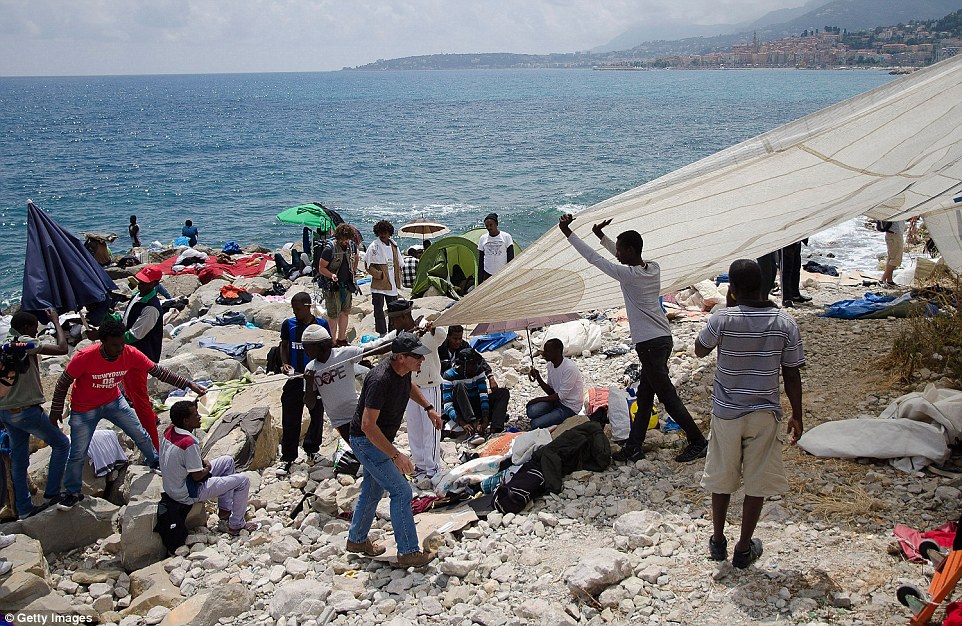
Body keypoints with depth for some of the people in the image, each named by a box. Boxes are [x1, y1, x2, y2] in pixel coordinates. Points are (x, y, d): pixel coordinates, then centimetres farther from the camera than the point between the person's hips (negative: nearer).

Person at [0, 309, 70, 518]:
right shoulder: (25, 343, -13)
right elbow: (62, 348, -21)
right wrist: (55, 321, -7)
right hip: (26, 411, -8)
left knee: (18, 459, 14)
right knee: (61, 444, 7)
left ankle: (24, 509, 19)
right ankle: (51, 495, 4)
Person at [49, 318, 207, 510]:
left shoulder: (130, 354, -23)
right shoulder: (84, 357, -32)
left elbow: (158, 372, -16)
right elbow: (63, 383, -17)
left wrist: (188, 384, -21)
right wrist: (55, 412, -8)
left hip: (113, 401, 3)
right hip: (84, 410, -3)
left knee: (141, 434, 8)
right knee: (78, 453, 1)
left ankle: (154, 462, 36)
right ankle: (73, 493, 23)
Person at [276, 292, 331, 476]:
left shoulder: (321, 325, -6)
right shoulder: (289, 324, -2)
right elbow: (284, 345, 11)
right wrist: (285, 364, -5)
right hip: (295, 378, 1)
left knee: (317, 416, 12)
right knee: (290, 419, 1)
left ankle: (312, 449, 34)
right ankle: (287, 457, 12)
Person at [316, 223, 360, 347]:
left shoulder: (352, 246, 1)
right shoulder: (329, 248, -18)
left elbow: (355, 258, 24)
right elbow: (321, 268, -15)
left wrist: (354, 271, 16)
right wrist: (332, 275, -31)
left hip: (347, 285, 7)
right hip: (332, 286, -6)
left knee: (345, 312, 13)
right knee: (334, 315, -3)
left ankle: (341, 339, 26)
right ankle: (333, 342, 5)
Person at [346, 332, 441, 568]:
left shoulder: (403, 371, -6)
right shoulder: (380, 380, -34)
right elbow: (367, 425, -35)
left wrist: (428, 407, 14)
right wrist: (396, 456, -34)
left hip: (380, 440, 10)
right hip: (366, 441, -10)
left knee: (373, 489, 21)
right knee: (401, 491, -9)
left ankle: (357, 540, 39)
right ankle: (408, 552, 0)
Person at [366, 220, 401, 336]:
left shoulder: (393, 245, 10)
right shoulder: (374, 247, -8)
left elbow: (398, 264, 18)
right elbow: (369, 266, -8)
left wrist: (398, 278, 11)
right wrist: (380, 275, -17)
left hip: (392, 284, 6)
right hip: (379, 284, -6)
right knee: (379, 310, -3)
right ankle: (382, 334, 3)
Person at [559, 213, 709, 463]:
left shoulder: (629, 274, -18)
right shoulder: (653, 268, 5)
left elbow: (594, 258, -12)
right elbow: (622, 256, 24)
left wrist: (568, 233, -6)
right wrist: (601, 235, 29)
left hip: (651, 345, -9)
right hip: (661, 340, 9)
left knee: (668, 397, 1)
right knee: (644, 398, 13)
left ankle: (698, 442, 9)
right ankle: (634, 447, 19)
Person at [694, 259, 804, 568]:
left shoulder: (722, 319, -17)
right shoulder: (785, 323, -11)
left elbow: (700, 350, 2)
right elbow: (792, 375, -5)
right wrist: (796, 416, 7)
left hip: (726, 412, 0)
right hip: (764, 414, 1)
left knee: (722, 478, 17)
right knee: (757, 482, 13)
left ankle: (718, 541, 31)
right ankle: (744, 548, 23)